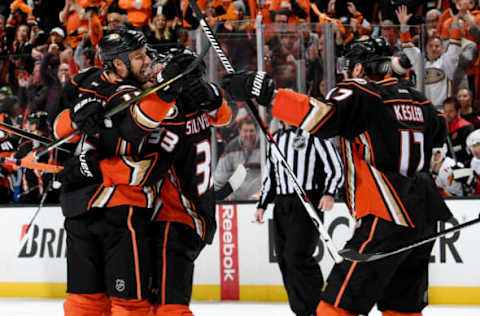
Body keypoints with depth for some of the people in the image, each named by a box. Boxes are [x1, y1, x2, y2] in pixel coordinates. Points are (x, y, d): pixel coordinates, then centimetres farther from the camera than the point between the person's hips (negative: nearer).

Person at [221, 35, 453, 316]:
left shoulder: (360, 94, -8)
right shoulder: (417, 99, 16)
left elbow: (322, 116, -26)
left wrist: (266, 92, -26)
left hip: (388, 219, -8)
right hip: (424, 217, 8)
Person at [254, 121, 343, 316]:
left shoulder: (313, 133, -2)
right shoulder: (276, 139, 19)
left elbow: (335, 166, -6)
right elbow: (269, 176, 27)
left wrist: (329, 193, -20)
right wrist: (262, 205, 19)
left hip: (308, 203, -7)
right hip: (281, 207, 7)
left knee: (297, 256, -18)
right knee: (284, 260, 2)